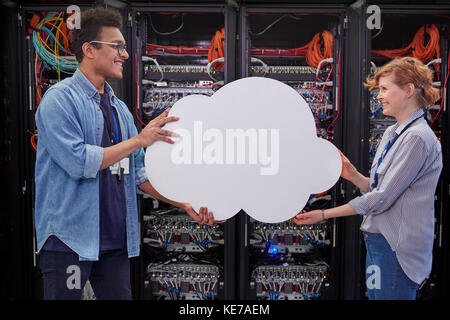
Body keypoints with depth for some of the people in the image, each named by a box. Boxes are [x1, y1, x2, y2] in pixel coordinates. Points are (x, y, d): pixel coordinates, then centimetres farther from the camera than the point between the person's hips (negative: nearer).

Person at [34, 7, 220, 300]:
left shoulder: (120, 108, 13)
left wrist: (184, 204, 6)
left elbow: (137, 173, 14)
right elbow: (78, 162, -21)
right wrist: (139, 140, -15)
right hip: (71, 239, -6)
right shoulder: (60, 98, -8)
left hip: (115, 240, 7)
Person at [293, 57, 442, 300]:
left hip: (396, 250, -9)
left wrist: (324, 214, -16)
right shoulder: (391, 134, 13)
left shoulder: (417, 138, -16)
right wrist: (353, 175, -5)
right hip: (379, 241, 9)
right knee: (374, 295, 17)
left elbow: (382, 198, -19)